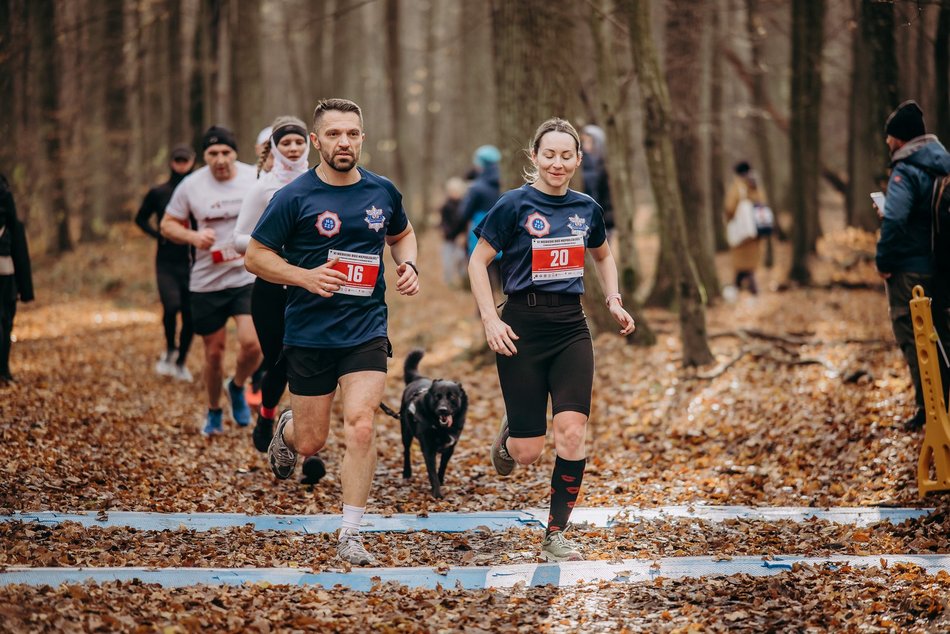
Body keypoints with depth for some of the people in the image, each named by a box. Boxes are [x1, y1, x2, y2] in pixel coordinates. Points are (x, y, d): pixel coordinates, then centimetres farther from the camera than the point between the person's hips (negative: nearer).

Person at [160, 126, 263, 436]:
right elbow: (168, 224, 4)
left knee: (251, 343, -18)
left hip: (249, 277, -1)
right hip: (207, 282, 1)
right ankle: (214, 411, 33)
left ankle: (237, 387, 15)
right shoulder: (190, 186, -5)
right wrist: (193, 237, -15)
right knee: (214, 352, 9)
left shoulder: (256, 179, -4)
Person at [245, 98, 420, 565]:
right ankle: (286, 429, 46)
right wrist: (306, 276, -18)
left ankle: (350, 536, -5)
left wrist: (408, 266, 3)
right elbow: (256, 256, -4)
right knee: (311, 443, 6)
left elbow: (402, 234, 24)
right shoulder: (295, 197, -7)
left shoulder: (383, 192, 4)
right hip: (309, 333, -1)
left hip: (366, 330, 2)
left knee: (360, 426, -16)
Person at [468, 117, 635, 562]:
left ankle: (555, 535, 3)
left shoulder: (587, 209, 8)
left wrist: (613, 300, 11)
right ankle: (508, 433, 37)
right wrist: (490, 319, -13)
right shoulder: (515, 205, -7)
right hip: (523, 326, -4)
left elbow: (603, 257, 26)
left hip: (571, 327, 4)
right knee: (528, 451, -2)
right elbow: (477, 262, -3)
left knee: (572, 433, -11)